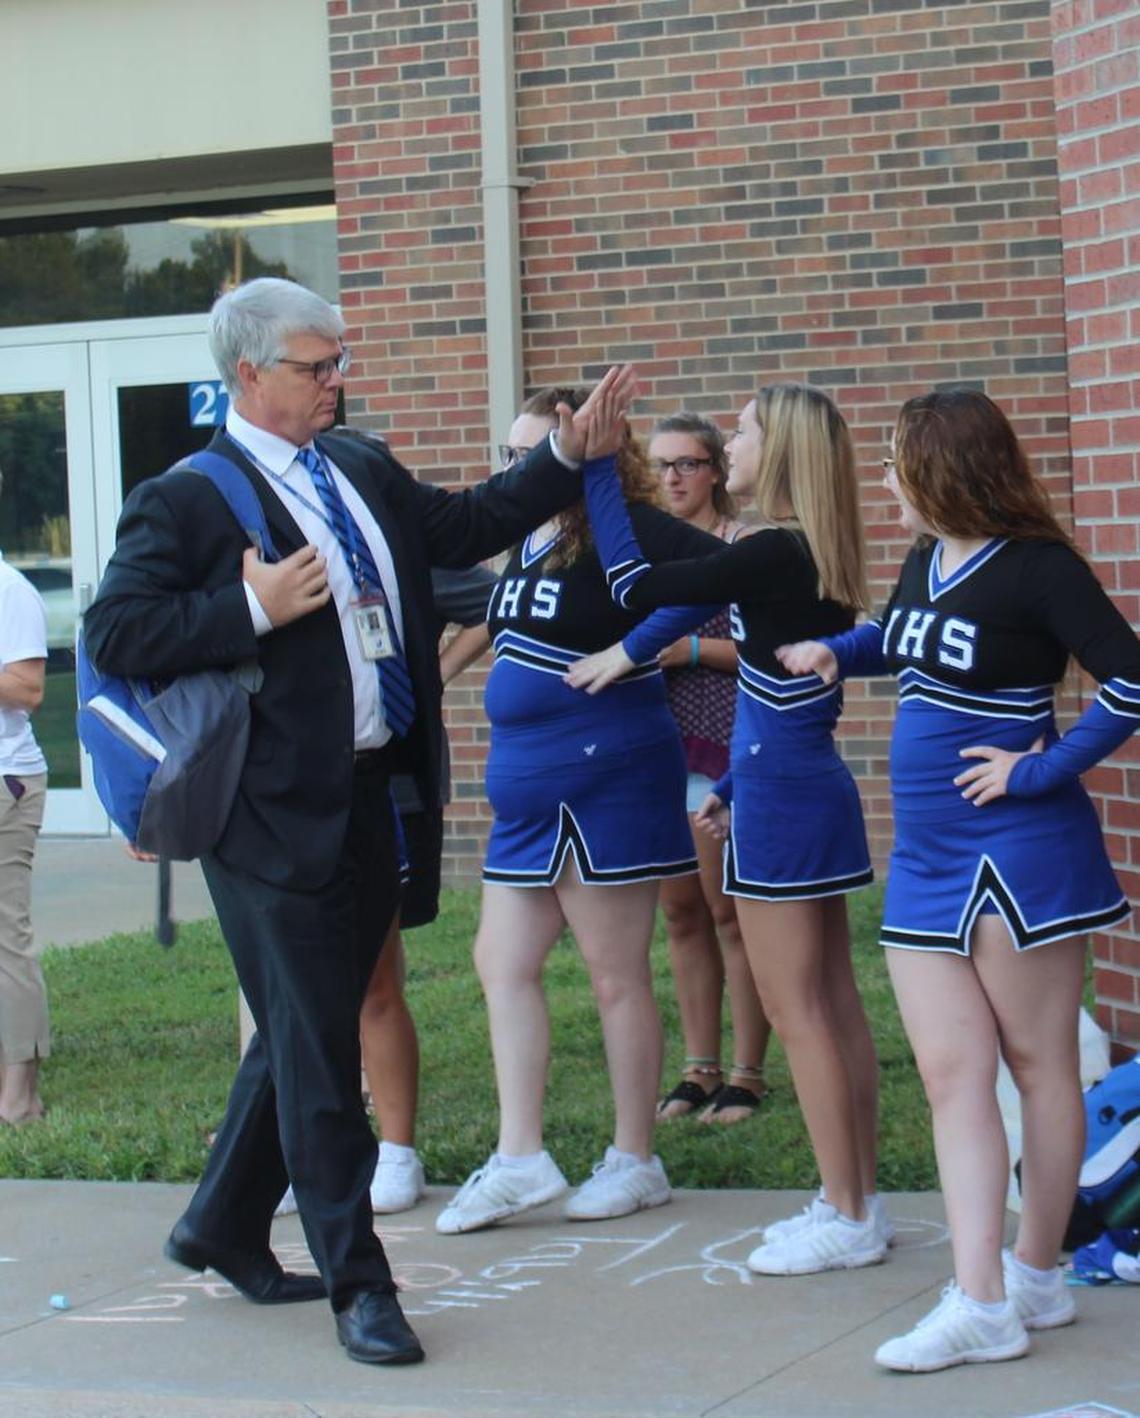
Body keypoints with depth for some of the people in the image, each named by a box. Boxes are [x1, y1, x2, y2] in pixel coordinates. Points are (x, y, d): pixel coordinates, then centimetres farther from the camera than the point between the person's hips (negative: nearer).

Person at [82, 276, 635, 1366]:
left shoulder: (363, 472, 13)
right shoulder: (186, 500, -10)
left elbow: (466, 526, 25)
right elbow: (115, 635, -14)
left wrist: (570, 453, 19)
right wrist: (253, 610, -22)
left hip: (368, 798, 8)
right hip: (279, 816, -8)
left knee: (306, 1032, 18)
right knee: (318, 1051, -2)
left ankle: (224, 1228, 34)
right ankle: (356, 1284, 6)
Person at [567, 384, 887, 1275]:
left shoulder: (775, 556, -19)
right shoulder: (813, 558, 10)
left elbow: (636, 584, -18)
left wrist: (597, 472, -10)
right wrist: (733, 786, 25)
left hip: (779, 799, -9)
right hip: (814, 790, 9)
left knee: (797, 1010, -3)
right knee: (834, 1004, 12)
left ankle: (847, 1218, 1)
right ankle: (857, 1201, 18)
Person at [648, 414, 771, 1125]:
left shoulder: (744, 544, -5)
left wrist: (689, 649, -18)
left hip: (725, 744, -6)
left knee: (729, 910, -3)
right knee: (681, 910, 9)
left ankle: (747, 1074, 5)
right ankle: (700, 1069, 16)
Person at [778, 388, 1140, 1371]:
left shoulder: (1036, 569, -14)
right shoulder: (926, 560, 10)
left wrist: (1044, 768, -18)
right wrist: (837, 652, 11)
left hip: (1018, 852, -8)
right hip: (928, 854, 8)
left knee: (1038, 1063, 6)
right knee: (951, 1074, 2)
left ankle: (1035, 1278, 16)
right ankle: (980, 1302, 1)